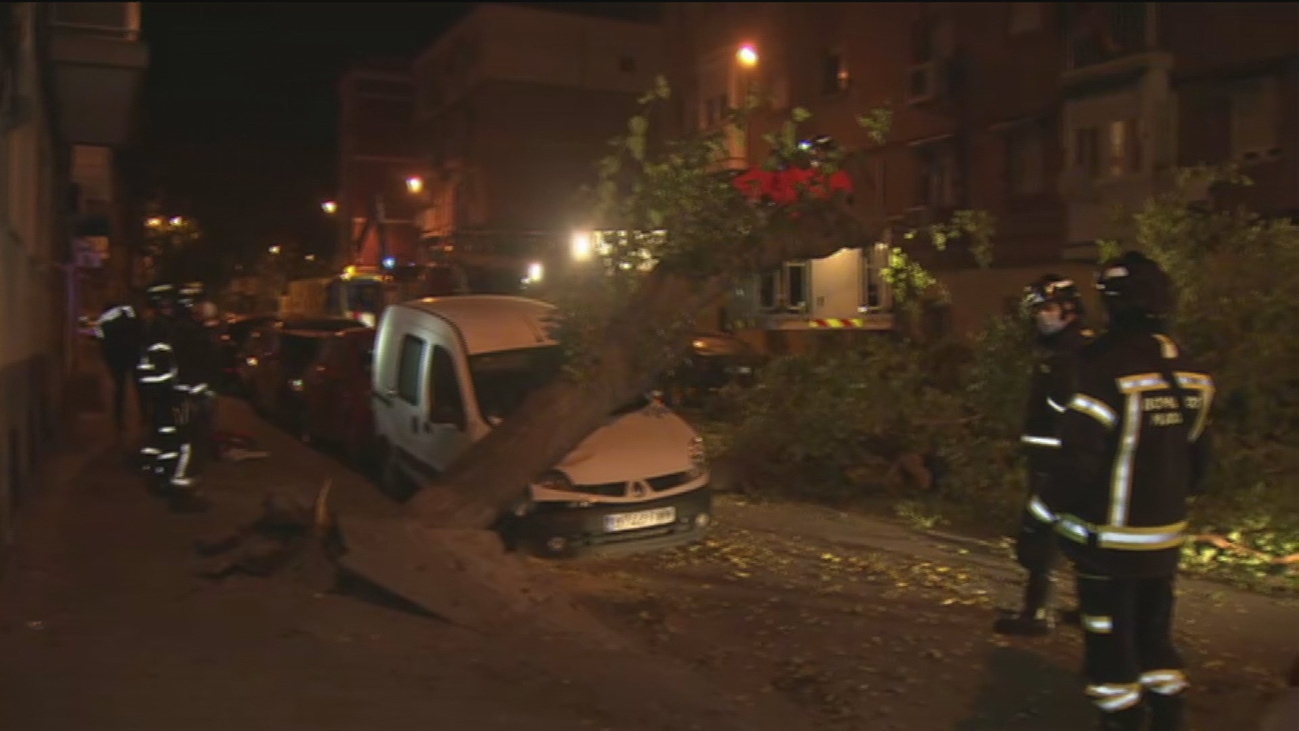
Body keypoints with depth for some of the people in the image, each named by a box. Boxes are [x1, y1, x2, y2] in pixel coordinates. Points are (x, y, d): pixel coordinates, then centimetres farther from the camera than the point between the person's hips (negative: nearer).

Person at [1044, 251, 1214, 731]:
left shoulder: (1106, 369, -22)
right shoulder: (1190, 373, 2)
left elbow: (1080, 462, -23)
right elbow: (1198, 457, 10)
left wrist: (1047, 510, -9)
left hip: (1110, 540, -7)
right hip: (1165, 538, 7)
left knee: (1111, 645, 7)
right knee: (1155, 638, 21)